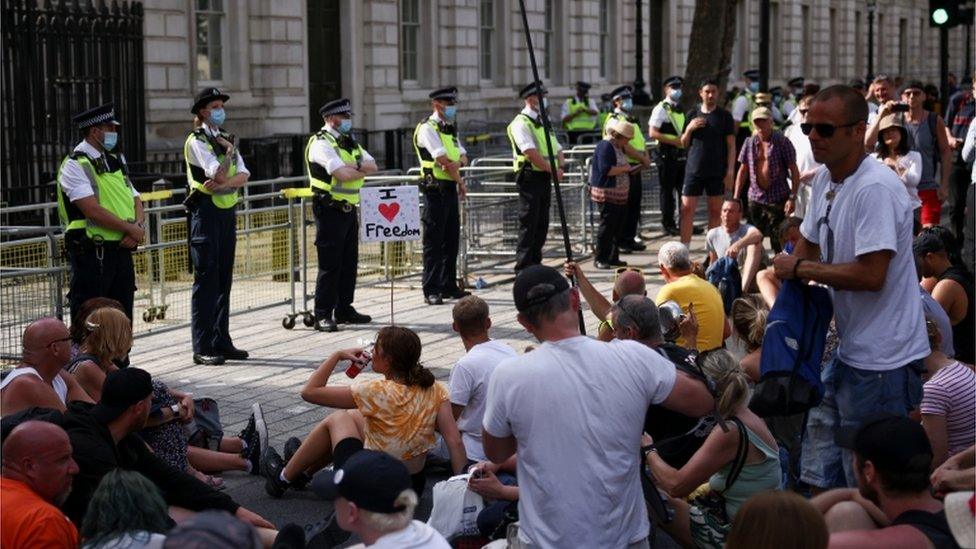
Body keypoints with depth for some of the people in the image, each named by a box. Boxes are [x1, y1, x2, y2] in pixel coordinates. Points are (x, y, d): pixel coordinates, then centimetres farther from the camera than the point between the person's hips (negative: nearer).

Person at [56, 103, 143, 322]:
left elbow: (136, 202, 14)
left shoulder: (116, 162, 16)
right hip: (92, 253, -8)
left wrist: (138, 226, -8)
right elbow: (93, 210, -18)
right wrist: (130, 229, -14)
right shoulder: (75, 165, -8)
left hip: (122, 251, 8)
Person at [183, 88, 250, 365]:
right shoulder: (197, 141, -8)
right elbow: (219, 175, -19)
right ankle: (202, 348, -4)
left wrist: (223, 184, -15)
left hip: (228, 211, 8)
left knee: (224, 279, 10)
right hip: (206, 211, -7)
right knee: (206, 280, -6)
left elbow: (243, 175, 2)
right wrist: (229, 151, -5)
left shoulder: (225, 138, 16)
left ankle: (221, 342, 16)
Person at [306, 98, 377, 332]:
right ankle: (322, 315, -3)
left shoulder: (350, 143, 17)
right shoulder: (321, 144, -11)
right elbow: (342, 174, -23)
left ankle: (344, 310, 21)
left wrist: (353, 167, -12)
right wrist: (362, 170, -3)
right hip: (330, 209, -9)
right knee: (330, 264, -7)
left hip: (349, 209, 9)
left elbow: (372, 166, 7)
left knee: (349, 262, 12)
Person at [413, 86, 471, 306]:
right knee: (434, 240, -6)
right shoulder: (427, 129, -9)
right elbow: (443, 159, -16)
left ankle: (449, 286, 19)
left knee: (451, 238, 11)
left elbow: (463, 156, 13)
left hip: (450, 189, 9)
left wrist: (458, 163, -12)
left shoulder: (450, 128, 18)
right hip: (436, 188, -9)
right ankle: (431, 290, -4)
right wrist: (461, 182, -8)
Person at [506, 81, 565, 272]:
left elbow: (558, 150, 16)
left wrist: (560, 167, -4)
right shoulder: (521, 124, -11)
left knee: (542, 223, 11)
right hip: (530, 177, -8)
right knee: (528, 224, -6)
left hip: (546, 178, 9)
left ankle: (535, 262, 19)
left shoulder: (543, 123, 18)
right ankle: (523, 267, -3)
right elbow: (531, 153, -21)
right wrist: (552, 170, -19)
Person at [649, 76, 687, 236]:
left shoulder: (680, 109, 16)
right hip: (667, 155, -7)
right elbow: (653, 133, -16)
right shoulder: (661, 109, -8)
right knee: (667, 191, -1)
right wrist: (674, 141, -19)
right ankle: (668, 225, 7)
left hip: (681, 154, 7)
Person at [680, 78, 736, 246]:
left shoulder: (724, 116, 3)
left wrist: (730, 172, -8)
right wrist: (689, 129, -6)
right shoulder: (692, 115, 10)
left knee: (715, 211, 2)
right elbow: (684, 144, 13)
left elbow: (731, 146, 1)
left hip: (717, 171, -2)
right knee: (687, 210, -4)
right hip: (694, 169, 2)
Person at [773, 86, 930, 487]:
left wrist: (800, 269, -16)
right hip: (850, 351, 10)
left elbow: (871, 275, -27)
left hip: (883, 361, -10)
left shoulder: (876, 189, -21)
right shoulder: (825, 180, 9)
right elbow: (806, 245, 20)